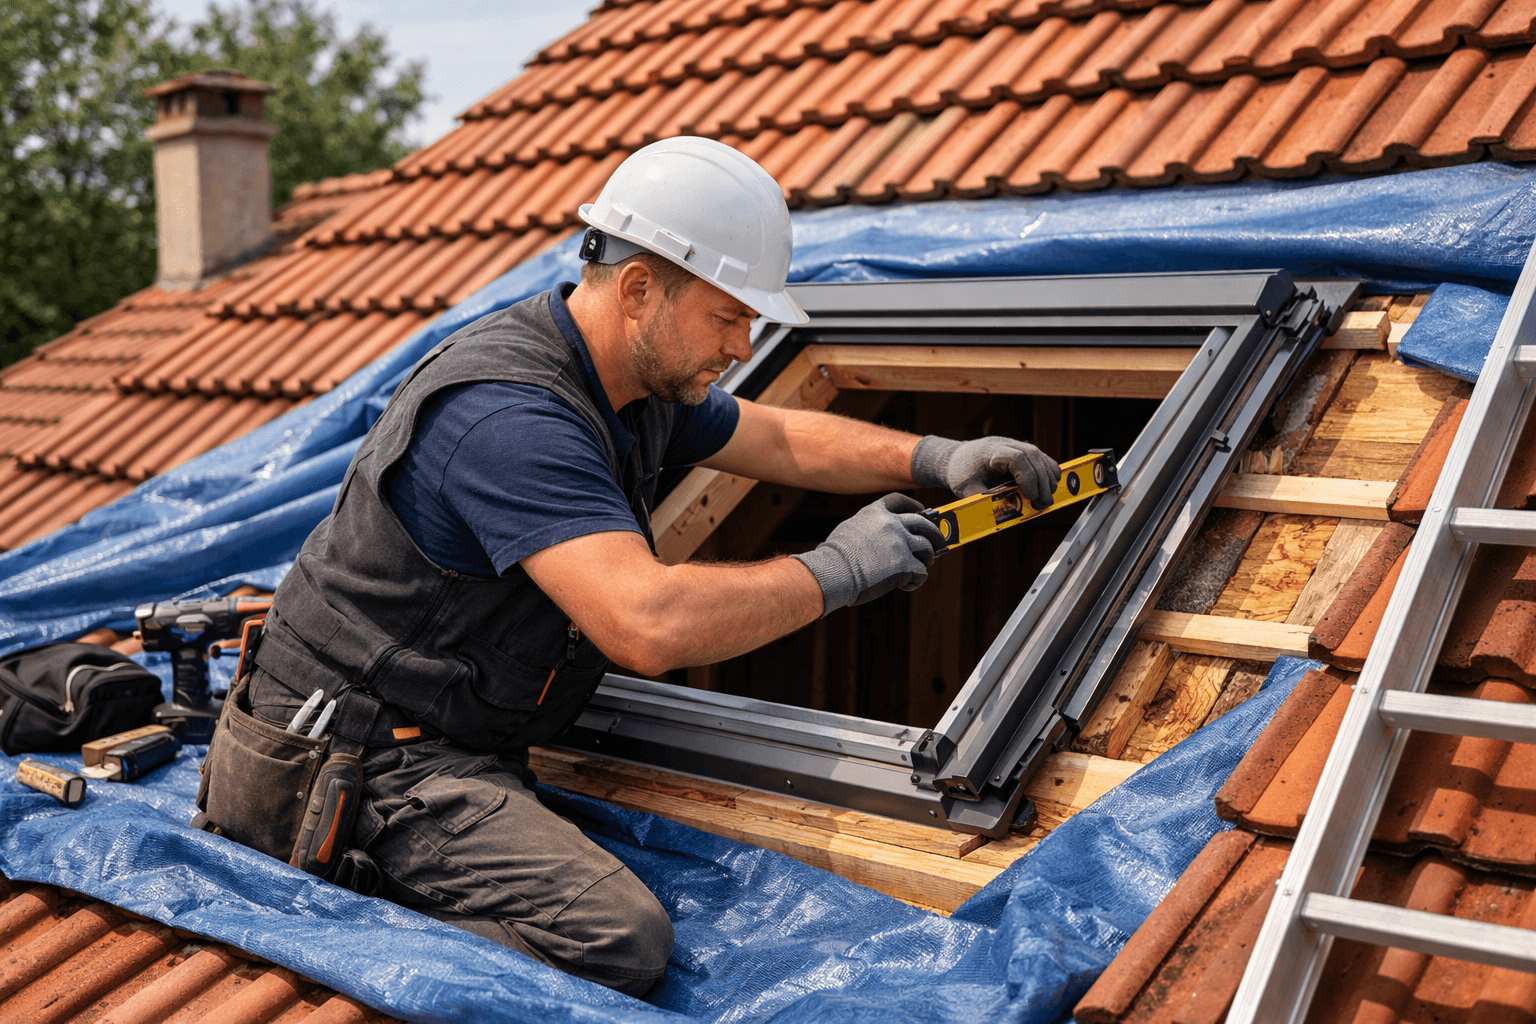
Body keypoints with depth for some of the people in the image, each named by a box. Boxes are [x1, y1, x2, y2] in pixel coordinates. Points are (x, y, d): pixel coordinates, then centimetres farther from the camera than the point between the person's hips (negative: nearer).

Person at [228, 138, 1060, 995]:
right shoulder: (512, 418, -27)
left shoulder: (644, 379, 5)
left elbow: (781, 440, 21)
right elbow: (650, 625, -38)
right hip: (375, 758, -10)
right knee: (622, 940, -25)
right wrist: (839, 571, -25)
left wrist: (933, 457, 7)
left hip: (464, 734, 10)